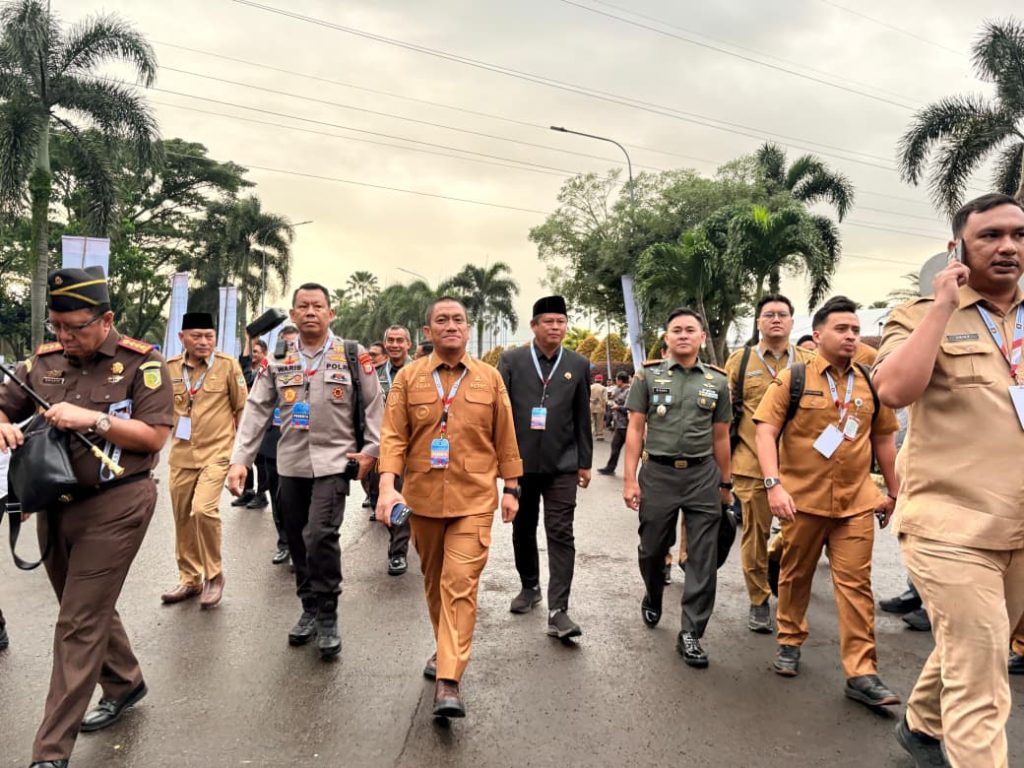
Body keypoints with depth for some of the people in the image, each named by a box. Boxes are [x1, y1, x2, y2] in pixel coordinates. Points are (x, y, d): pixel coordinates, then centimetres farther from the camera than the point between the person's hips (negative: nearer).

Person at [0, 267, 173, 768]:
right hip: (54, 503, 6)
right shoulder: (44, 361, 5)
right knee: (88, 609, 20)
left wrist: (92, 418, -23)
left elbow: (155, 436, -13)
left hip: (115, 506, -6)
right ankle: (125, 683, 44)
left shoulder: (141, 363, -10)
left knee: (79, 624, -2)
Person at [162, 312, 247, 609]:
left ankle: (214, 575, 1)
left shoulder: (228, 365, -6)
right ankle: (189, 579, 29)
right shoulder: (170, 368, 3)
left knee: (204, 509, -20)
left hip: (216, 454, -4)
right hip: (181, 456, 5)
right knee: (182, 519, 11)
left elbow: (242, 408, 2)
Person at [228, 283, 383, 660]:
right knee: (298, 541, 11)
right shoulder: (278, 360, 5)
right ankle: (310, 609, 29)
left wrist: (371, 450, -4)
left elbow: (374, 405, 1)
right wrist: (239, 459, -4)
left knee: (321, 536, -16)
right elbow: (256, 411, 3)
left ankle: (328, 617, 2)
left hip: (334, 463, -4)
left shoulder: (353, 356, -2)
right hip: (291, 465, 4)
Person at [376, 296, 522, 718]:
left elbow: (504, 437, 6)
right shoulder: (408, 377, 1)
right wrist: (387, 486, -16)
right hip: (423, 496, 2)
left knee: (461, 583, -10)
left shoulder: (490, 377, 2)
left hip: (474, 498, -2)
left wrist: (511, 487, 7)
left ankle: (449, 680, -6)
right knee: (434, 580, 17)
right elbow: (393, 435, -4)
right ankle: (446, 648, 39)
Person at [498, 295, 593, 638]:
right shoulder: (511, 360, 0)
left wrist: (584, 462, 6)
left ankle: (558, 611, -2)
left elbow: (582, 418, 7)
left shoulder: (579, 364, 4)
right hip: (520, 460, 1)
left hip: (561, 463, 0)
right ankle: (529, 587, 35)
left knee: (561, 533, -5)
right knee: (523, 529, 14)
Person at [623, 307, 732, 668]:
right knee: (652, 550, 13)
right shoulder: (648, 376, 1)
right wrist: (630, 479, -6)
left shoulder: (717, 381, 6)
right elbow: (635, 430, -1)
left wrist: (726, 484, 13)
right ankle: (653, 599, 43)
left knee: (703, 560, 1)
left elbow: (720, 437, 11)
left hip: (703, 475, 1)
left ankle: (690, 634, 12)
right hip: (658, 474, -1)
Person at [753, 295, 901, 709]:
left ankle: (861, 674, 6)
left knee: (855, 583, 0)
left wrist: (892, 493, 18)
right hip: (802, 498, -2)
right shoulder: (792, 378, -3)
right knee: (796, 575, 12)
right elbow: (766, 431, -9)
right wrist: (774, 485, -19)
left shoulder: (871, 383, 7)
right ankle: (790, 640, 34)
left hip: (857, 501, 2)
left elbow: (883, 438, 16)